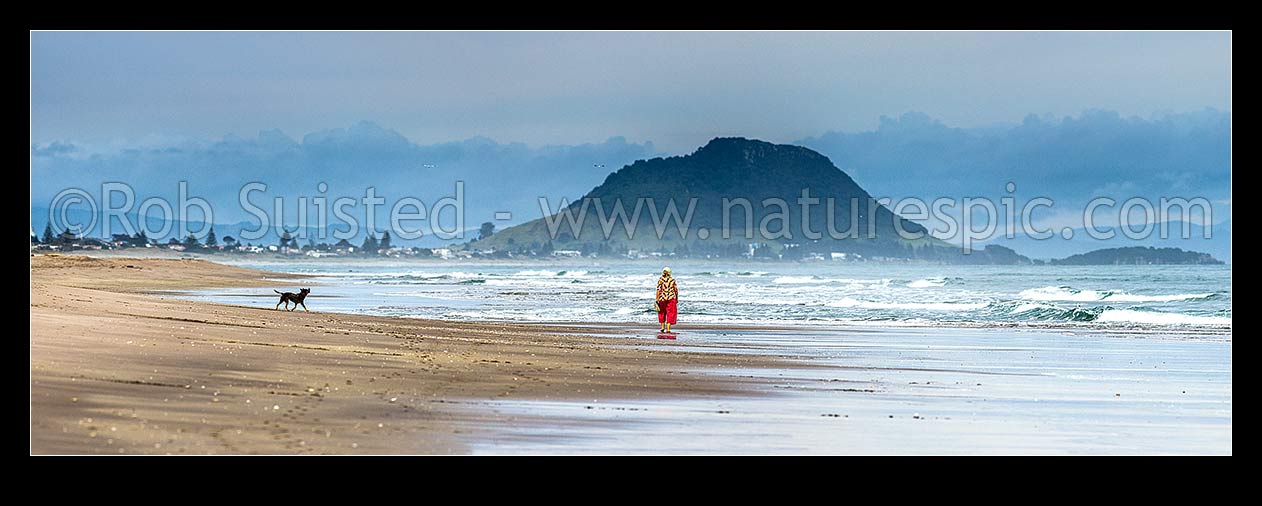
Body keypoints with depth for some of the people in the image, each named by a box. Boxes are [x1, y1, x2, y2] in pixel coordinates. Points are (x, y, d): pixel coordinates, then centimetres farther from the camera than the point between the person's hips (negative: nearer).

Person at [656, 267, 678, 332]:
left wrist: (657, 300, -6)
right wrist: (677, 299, 16)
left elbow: (658, 290, -8)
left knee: (662, 312, 20)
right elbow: (676, 290, 4)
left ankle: (662, 327, 24)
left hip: (662, 298, 0)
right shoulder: (672, 280, 2)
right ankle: (668, 328, -6)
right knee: (670, 313, 1)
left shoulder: (660, 280, -2)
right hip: (671, 298, 0)